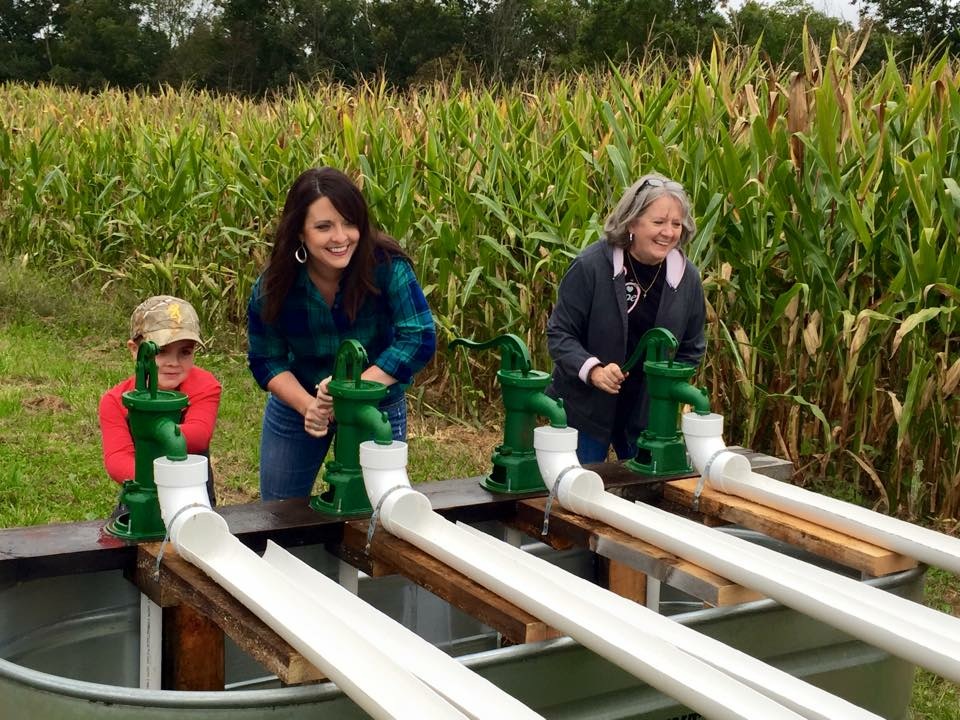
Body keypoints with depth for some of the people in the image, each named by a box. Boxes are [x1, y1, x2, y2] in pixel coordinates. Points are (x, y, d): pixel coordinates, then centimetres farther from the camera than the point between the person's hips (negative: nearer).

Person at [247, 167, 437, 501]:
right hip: (296, 403, 2)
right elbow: (266, 360, -10)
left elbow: (420, 339, -29)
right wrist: (307, 405, -28)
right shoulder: (273, 286, -19)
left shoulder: (387, 266, -27)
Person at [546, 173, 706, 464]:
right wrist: (592, 370, -27)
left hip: (649, 413, 4)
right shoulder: (591, 266, -18)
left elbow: (691, 348, 8)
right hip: (585, 407, -4)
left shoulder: (687, 277, -5)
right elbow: (559, 333, -12)